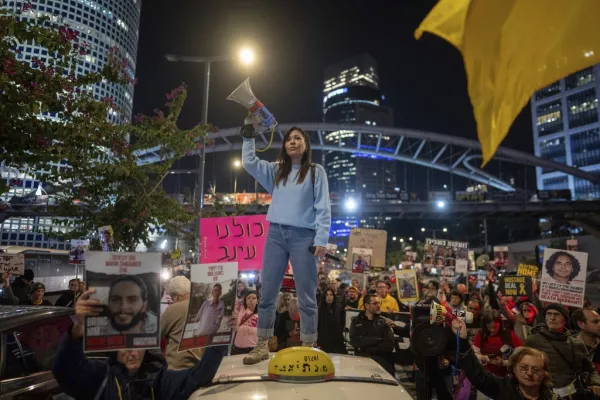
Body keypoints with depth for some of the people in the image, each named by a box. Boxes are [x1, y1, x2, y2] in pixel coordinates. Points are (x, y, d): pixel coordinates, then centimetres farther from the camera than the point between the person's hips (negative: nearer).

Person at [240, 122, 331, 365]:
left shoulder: (316, 172, 7)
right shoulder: (276, 170, 18)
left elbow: (323, 208, 0)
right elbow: (249, 162, 15)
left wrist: (321, 240, -9)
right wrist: (248, 137, 7)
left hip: (303, 236, -3)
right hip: (276, 235, 4)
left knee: (306, 296, 2)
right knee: (267, 293, 5)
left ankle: (308, 347, 12)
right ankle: (263, 346, 16)